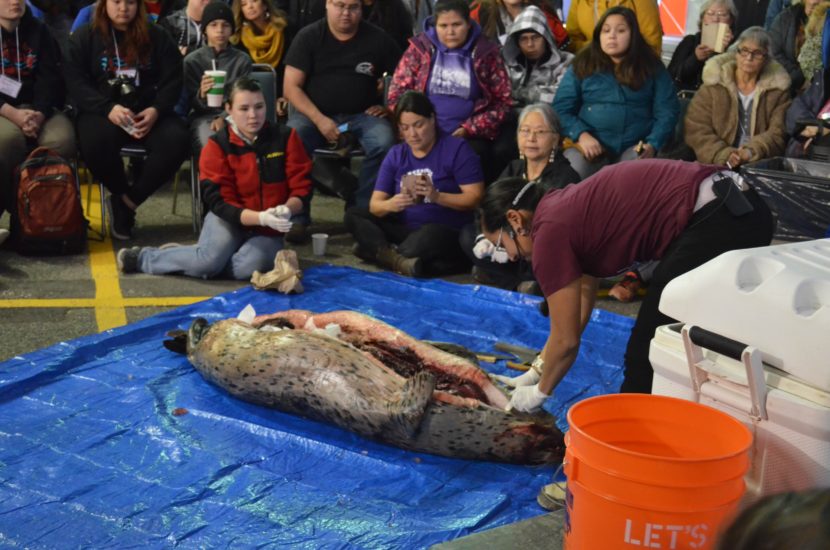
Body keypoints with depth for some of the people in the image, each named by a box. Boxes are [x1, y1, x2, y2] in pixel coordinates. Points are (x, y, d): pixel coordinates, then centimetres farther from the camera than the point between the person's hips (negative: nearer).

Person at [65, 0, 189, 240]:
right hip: (101, 111, -2)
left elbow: (173, 80, 5)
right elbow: (75, 82, -3)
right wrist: (109, 108, -21)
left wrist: (156, 110, -15)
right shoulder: (83, 37, 7)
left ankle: (125, 202, -17)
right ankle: (123, 195, -8)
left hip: (148, 112, 2)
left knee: (176, 140, -30)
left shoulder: (157, 36, 12)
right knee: (96, 141, -37)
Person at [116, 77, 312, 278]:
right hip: (230, 220, -1)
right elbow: (220, 202, -15)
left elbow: (301, 189, -6)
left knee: (250, 265, -33)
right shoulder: (217, 145, -10)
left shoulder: (286, 137, -6)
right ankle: (143, 257, -6)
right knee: (210, 259, -33)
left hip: (268, 230, 1)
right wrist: (260, 217, -31)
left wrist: (286, 210, -29)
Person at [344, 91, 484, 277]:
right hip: (404, 230, 6)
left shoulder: (457, 148, -4)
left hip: (448, 234, -5)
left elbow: (476, 198, -10)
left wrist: (437, 196, -26)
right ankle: (397, 259, -37)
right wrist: (390, 205, -24)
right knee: (353, 214, -12)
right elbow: (375, 204, 1)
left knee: (431, 233, -39)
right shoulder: (395, 155, 9)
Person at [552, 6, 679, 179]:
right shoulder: (582, 65, 9)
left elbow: (667, 111, 5)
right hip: (592, 145, 0)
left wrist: (652, 145, -12)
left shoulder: (651, 67, 9)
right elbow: (561, 109, 4)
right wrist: (581, 135, -14)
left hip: (634, 146, 0)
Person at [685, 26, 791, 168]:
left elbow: (777, 133, 2)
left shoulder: (778, 88, 11)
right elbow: (696, 130, 0)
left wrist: (752, 151, -18)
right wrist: (723, 155, -16)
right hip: (716, 166, -1)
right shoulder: (714, 84, 8)